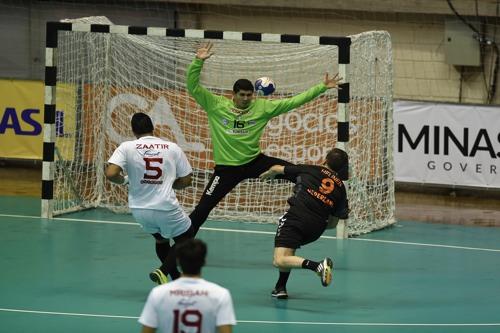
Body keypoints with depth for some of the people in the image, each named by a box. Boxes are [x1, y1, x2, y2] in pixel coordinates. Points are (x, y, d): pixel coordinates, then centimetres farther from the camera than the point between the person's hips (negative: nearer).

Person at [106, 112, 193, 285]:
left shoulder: (127, 147, -5)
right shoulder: (173, 148, -1)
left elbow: (111, 174, -17)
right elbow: (185, 181, 4)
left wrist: (124, 180, 4)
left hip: (139, 210, 3)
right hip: (166, 208, -3)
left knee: (161, 240, 30)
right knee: (186, 239, 19)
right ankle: (163, 271, -3)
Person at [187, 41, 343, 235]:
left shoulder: (262, 107, -3)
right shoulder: (215, 105, -8)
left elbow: (293, 102, -4)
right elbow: (192, 86, -13)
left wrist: (322, 88, -9)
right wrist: (198, 61, -27)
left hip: (255, 161, 2)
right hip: (227, 168, -2)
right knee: (202, 208, -6)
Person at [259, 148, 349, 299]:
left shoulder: (310, 170, 13)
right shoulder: (341, 188, 18)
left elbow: (276, 169, 25)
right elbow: (333, 223, 22)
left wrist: (267, 174, 48)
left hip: (297, 217, -5)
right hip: (317, 227, 5)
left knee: (279, 261, -16)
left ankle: (316, 265, -33)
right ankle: (281, 287, 22)